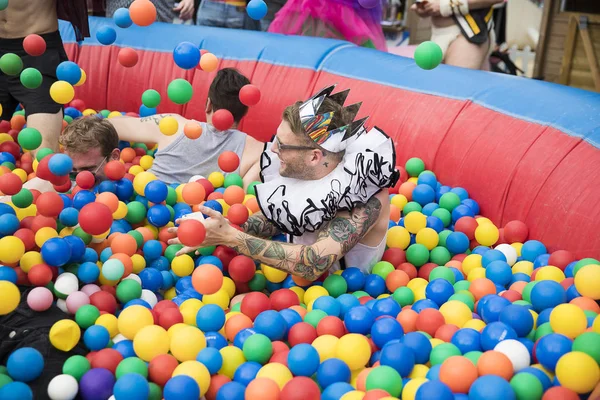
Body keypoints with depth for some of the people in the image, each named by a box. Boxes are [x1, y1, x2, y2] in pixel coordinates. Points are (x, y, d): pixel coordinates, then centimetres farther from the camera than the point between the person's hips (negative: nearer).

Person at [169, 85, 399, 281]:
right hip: (296, 275, 6)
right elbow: (274, 216, 2)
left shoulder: (365, 197, -31)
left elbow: (314, 264, -37)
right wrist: (220, 233, -16)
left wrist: (231, 238, -35)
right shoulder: (305, 170, -12)